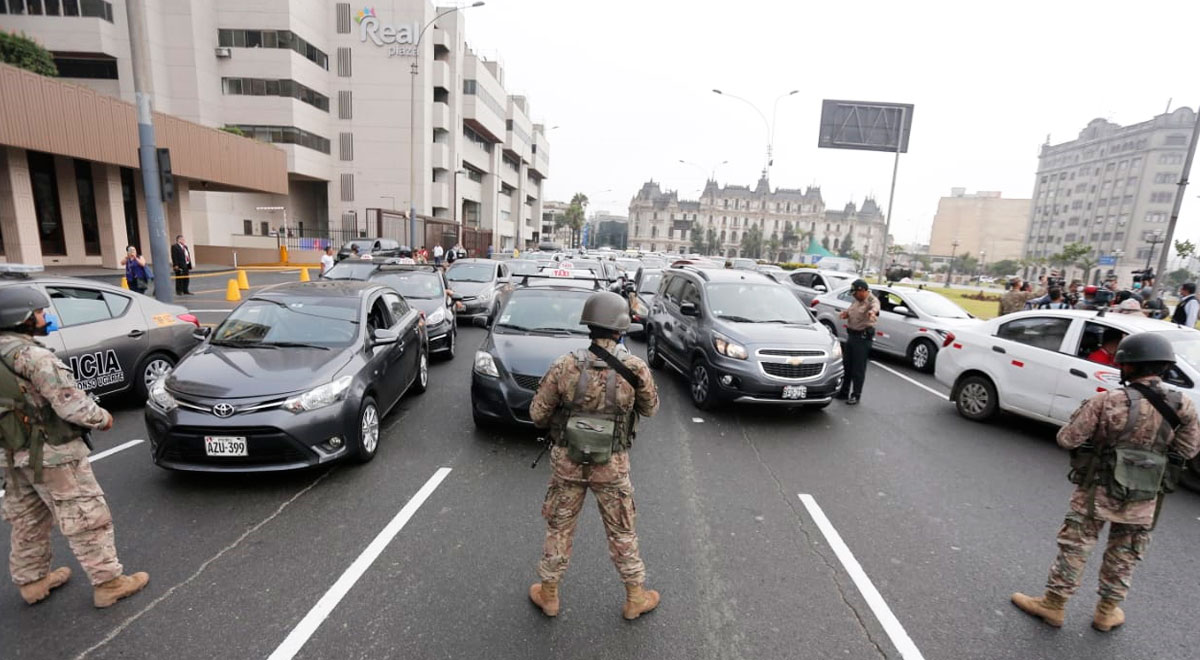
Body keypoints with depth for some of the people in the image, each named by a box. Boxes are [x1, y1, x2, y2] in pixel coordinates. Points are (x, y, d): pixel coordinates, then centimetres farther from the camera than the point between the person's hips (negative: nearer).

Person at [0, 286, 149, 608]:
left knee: (28, 521, 22)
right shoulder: (33, 356, -21)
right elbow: (71, 404, -23)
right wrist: (102, 417, -6)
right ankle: (108, 582, 8)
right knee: (86, 519, 0)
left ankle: (32, 581, 36)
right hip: (52, 455, -9)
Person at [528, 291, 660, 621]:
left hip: (568, 461, 1)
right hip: (612, 466, 0)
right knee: (622, 532, 19)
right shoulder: (635, 368, -16)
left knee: (558, 528, 20)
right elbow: (650, 408, 1)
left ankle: (548, 595, 37)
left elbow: (537, 413, -7)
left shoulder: (565, 365, -15)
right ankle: (636, 597, 36)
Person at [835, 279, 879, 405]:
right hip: (852, 335, 9)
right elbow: (849, 313, 24)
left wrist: (872, 311, -63)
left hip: (863, 337, -8)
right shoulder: (856, 301, 12)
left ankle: (856, 395, 10)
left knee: (858, 368, -1)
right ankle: (844, 392, 27)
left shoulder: (872, 300, -14)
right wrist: (845, 314, -2)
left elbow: (875, 307, -38)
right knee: (847, 365, 15)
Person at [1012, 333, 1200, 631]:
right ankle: (1107, 612, 33)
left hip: (1097, 493, -3)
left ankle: (1053, 604, 18)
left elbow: (1067, 439, -15)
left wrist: (1085, 413, 2)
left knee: (1074, 548, 9)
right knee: (1123, 558, 19)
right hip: (1143, 502, 3)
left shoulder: (1107, 401, -19)